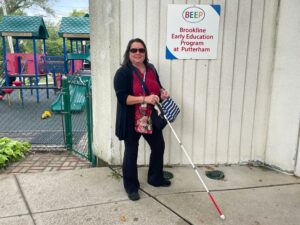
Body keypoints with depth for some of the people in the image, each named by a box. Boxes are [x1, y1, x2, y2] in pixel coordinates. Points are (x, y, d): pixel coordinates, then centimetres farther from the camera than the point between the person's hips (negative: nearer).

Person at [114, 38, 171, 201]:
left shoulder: (151, 69, 8)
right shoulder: (123, 72, -13)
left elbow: (157, 88, 20)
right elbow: (122, 97, -21)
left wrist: (162, 93, -3)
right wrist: (145, 99, -29)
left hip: (151, 119, 7)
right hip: (131, 121, -6)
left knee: (159, 146, 17)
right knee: (131, 152, 8)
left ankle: (155, 178, 39)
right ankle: (131, 187, 26)